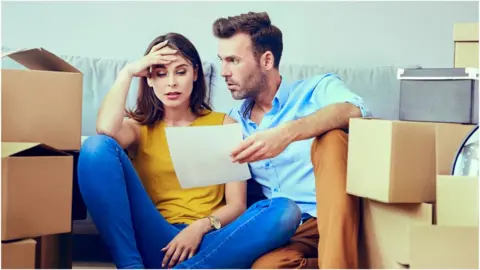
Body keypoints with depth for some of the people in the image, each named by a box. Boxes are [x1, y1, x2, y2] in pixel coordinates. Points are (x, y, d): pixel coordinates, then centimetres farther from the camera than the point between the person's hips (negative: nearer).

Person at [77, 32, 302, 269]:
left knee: (285, 211, -28)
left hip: (208, 242, 1)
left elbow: (236, 204, 6)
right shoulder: (138, 127, 16)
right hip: (155, 242, 0)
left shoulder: (223, 124, 16)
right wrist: (127, 72, 0)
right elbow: (105, 130, -12)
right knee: (97, 146, -19)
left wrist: (201, 227, -14)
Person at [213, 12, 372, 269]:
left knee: (331, 137, -30)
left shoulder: (317, 89, 3)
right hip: (282, 231, 2)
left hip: (337, 217, -1)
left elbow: (352, 111, -22)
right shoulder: (234, 121, 17)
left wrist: (286, 134, -36)